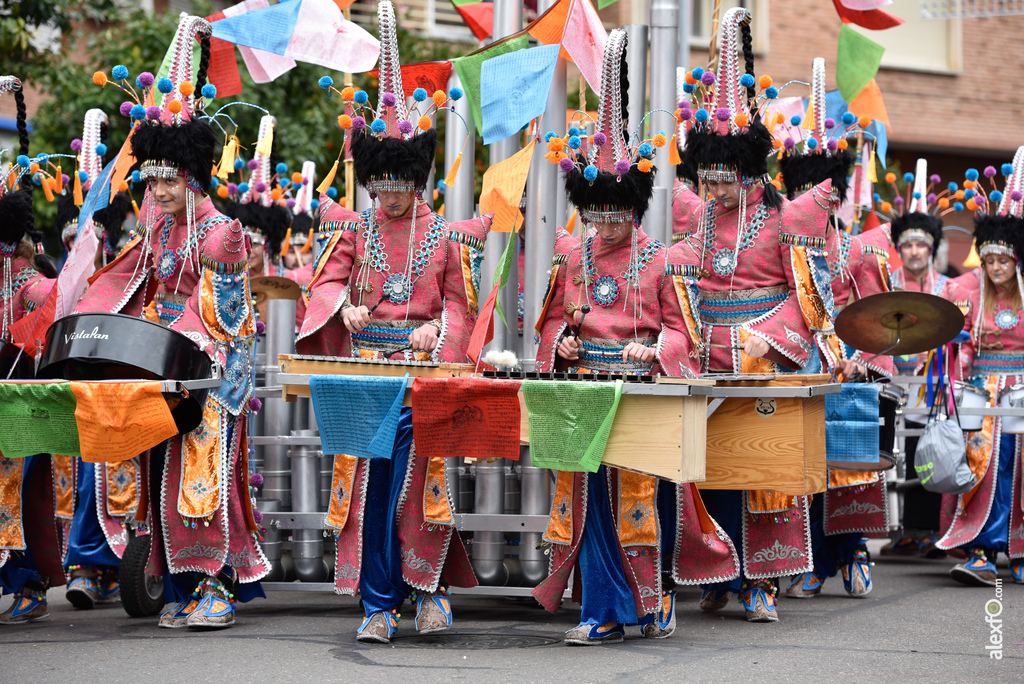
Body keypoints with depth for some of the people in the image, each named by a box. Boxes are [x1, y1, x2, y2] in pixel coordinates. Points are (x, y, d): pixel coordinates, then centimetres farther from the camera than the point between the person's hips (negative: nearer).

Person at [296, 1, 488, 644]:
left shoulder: (447, 235, 5)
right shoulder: (354, 228, 8)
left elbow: (461, 303, 5)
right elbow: (326, 282, 2)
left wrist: (438, 329, -14)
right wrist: (345, 307, -19)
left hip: (425, 369, -1)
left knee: (419, 481, -6)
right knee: (370, 485, 0)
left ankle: (431, 586, 11)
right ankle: (379, 605, 5)